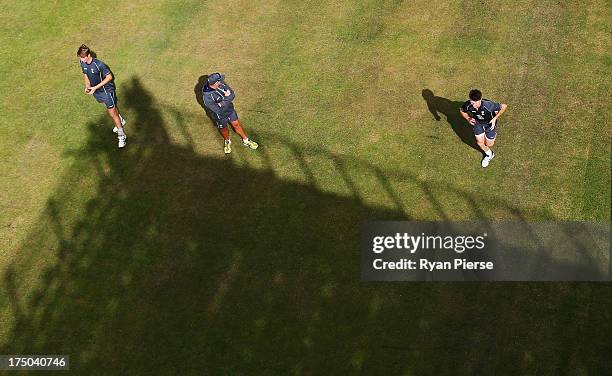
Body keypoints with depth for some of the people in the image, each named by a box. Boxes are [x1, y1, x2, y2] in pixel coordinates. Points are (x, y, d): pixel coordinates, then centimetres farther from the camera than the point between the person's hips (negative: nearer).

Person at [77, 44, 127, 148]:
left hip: (106, 90, -7)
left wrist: (95, 87, -24)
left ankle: (121, 135, 9)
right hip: (96, 92, 7)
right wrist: (87, 86, -6)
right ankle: (121, 121, 52)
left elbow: (109, 77, -21)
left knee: (112, 113, -3)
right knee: (112, 107, 26)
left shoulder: (99, 64, -29)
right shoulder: (83, 63, -7)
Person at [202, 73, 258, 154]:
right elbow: (218, 110, -33)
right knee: (224, 130, 23)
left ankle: (246, 140, 44)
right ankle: (227, 141, 56)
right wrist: (227, 98, -28)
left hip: (230, 109, 4)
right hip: (220, 116, -4)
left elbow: (232, 94, -18)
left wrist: (222, 103, -31)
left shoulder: (221, 83, -23)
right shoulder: (207, 98, -38)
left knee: (236, 124, 21)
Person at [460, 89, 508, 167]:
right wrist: (468, 119, -23)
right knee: (480, 143, 12)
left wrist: (495, 118, -27)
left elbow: (504, 106, -26)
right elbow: (462, 111, -6)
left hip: (489, 124, -2)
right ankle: (489, 155, 44)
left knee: (489, 144, 13)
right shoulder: (467, 105, -32)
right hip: (478, 123, 3)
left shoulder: (488, 105, -42)